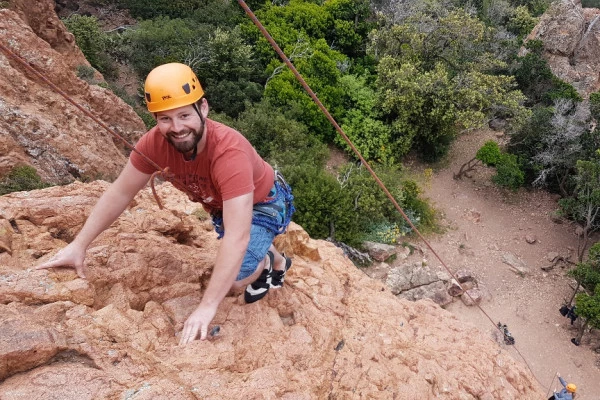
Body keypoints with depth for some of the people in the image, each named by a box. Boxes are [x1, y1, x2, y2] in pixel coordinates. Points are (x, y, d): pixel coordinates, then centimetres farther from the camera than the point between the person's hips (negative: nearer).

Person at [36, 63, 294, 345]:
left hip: (264, 203, -5)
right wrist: (79, 245, -13)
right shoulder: (155, 142, -27)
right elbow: (120, 193, -12)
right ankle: (278, 262, 59)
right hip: (221, 206, 6)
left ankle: (265, 262, 15)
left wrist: (207, 306, -48)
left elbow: (237, 237, -47)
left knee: (235, 279, -20)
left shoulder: (229, 152, -43)